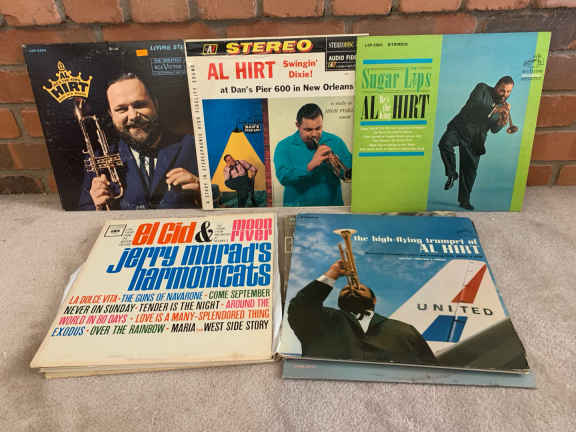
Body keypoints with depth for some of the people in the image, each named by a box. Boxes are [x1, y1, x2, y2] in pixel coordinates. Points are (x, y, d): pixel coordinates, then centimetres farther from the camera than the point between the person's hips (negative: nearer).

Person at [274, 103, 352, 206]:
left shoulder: (335, 142, 8)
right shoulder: (284, 146, 0)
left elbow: (351, 170, 7)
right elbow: (283, 177, -14)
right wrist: (311, 165, -21)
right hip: (298, 210, -2)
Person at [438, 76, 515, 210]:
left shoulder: (504, 105, 12)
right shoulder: (482, 89, -1)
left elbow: (494, 129, 9)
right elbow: (473, 105, -19)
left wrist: (503, 121, -12)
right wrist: (494, 109, -26)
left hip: (474, 140, 4)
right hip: (460, 128, -4)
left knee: (470, 169, 3)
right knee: (445, 144, -34)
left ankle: (464, 200, 18)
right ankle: (452, 174, -11)